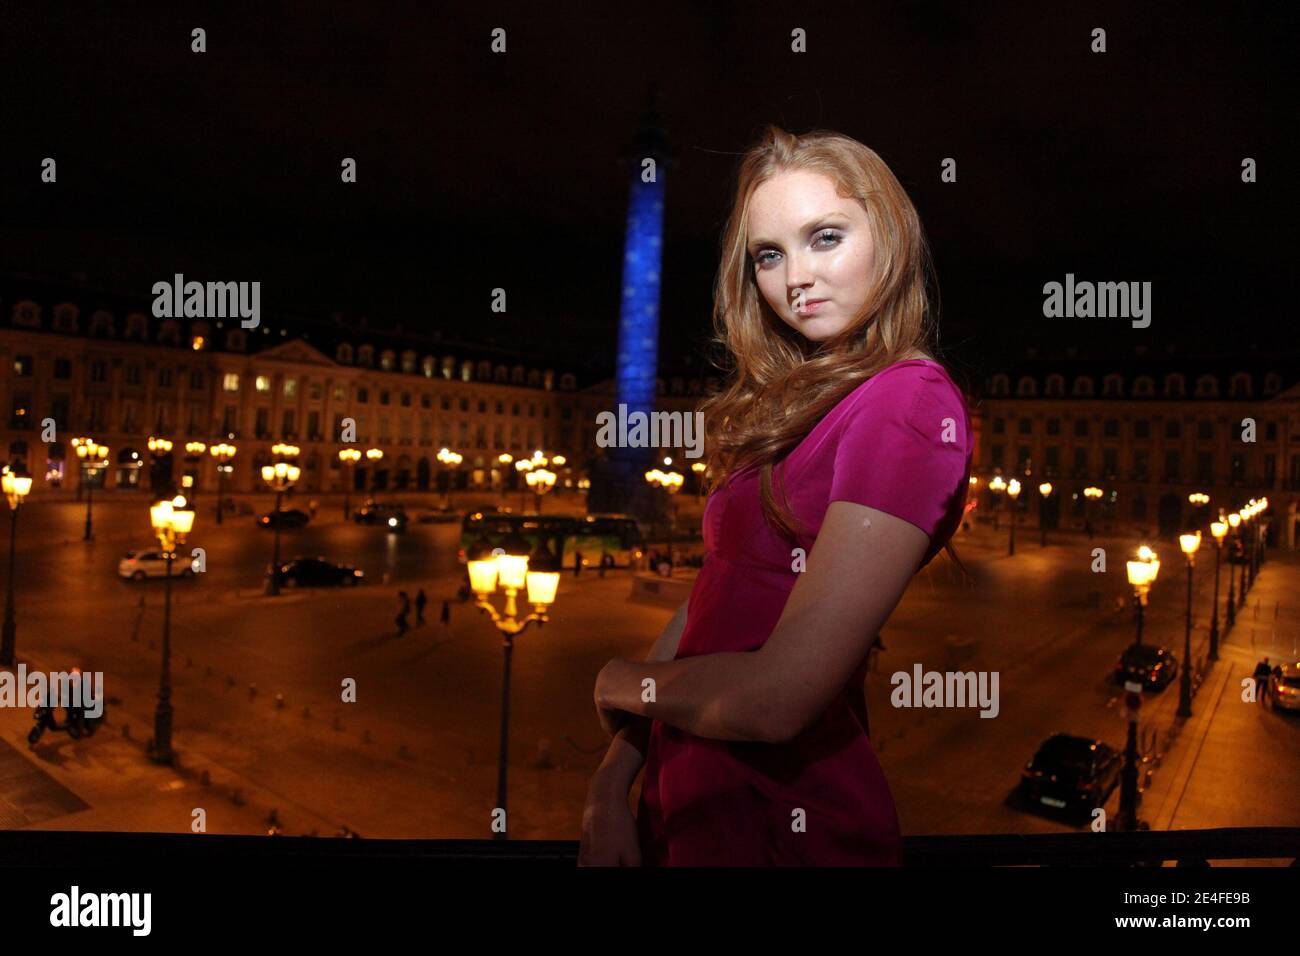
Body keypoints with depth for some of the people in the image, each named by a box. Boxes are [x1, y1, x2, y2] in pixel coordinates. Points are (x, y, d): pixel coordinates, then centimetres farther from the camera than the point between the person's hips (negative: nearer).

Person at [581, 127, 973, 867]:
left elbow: (776, 699, -25)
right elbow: (709, 605, 5)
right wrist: (610, 786, 1)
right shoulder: (794, 402, 7)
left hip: (779, 817, -7)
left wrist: (622, 682, -7)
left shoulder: (911, 403, -19)